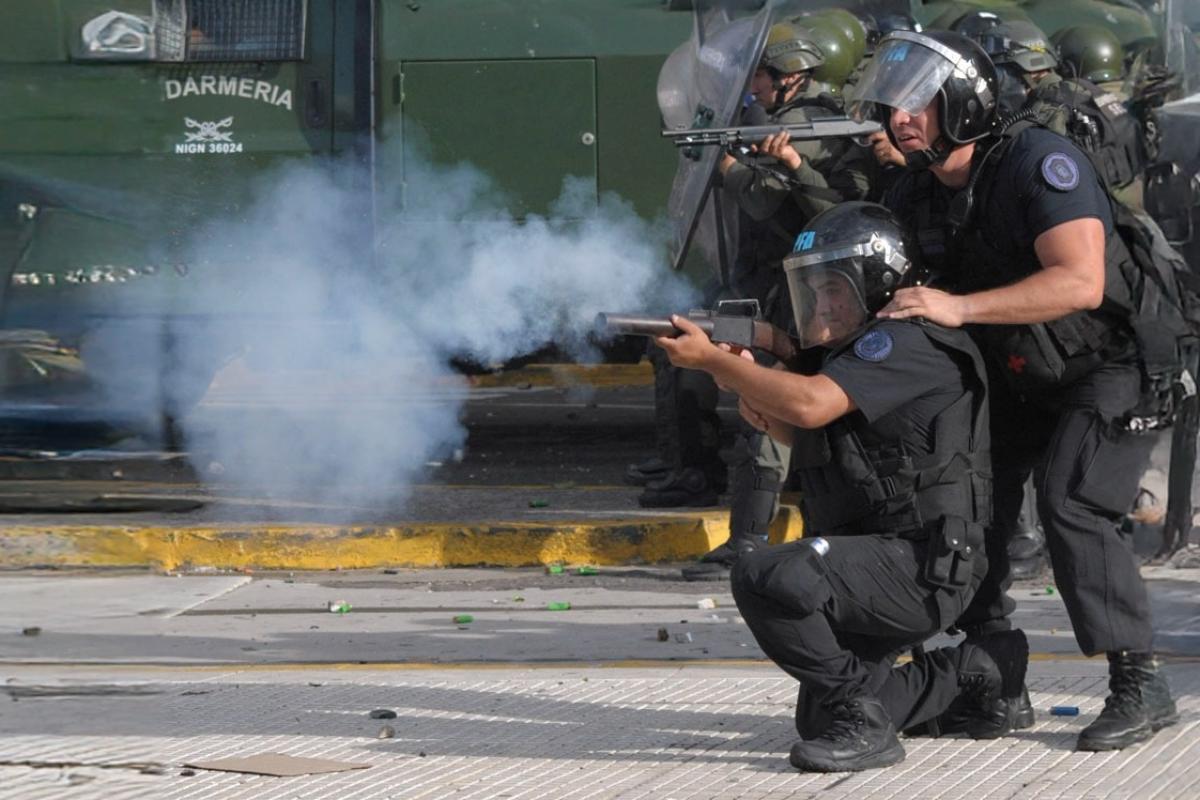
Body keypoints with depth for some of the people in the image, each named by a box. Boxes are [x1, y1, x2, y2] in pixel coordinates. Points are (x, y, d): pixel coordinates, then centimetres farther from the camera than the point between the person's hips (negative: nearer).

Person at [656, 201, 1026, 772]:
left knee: (768, 577, -32)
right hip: (872, 560, 11)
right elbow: (812, 438, 25)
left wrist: (711, 358, -24)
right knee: (819, 721, 18)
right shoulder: (855, 350, 14)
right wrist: (764, 411, 3)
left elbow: (810, 404, -31)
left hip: (919, 569, -11)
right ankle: (974, 672, 28)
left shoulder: (904, 345, -17)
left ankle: (863, 724, -19)